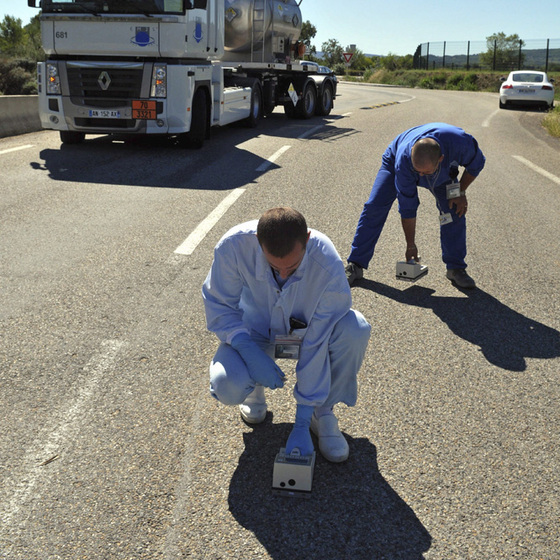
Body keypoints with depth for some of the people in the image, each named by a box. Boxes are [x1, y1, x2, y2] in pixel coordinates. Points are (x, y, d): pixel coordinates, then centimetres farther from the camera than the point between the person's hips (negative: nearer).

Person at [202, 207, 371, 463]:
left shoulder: (329, 266, -33)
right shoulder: (233, 246, -32)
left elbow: (318, 345, -28)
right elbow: (219, 305, -16)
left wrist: (302, 424, -25)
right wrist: (250, 353, -34)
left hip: (306, 332, 0)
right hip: (254, 333, 0)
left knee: (355, 330, -31)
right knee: (227, 386, -31)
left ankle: (322, 411, -6)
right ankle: (254, 387, 10)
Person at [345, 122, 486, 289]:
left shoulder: (461, 143, -43)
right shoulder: (403, 161, -42)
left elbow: (476, 164, -15)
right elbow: (407, 208, -30)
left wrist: (460, 192, -17)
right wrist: (411, 246, -21)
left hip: (443, 172, 2)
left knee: (454, 210, -14)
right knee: (374, 207, -14)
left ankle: (456, 268, 2)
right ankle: (355, 265, -6)